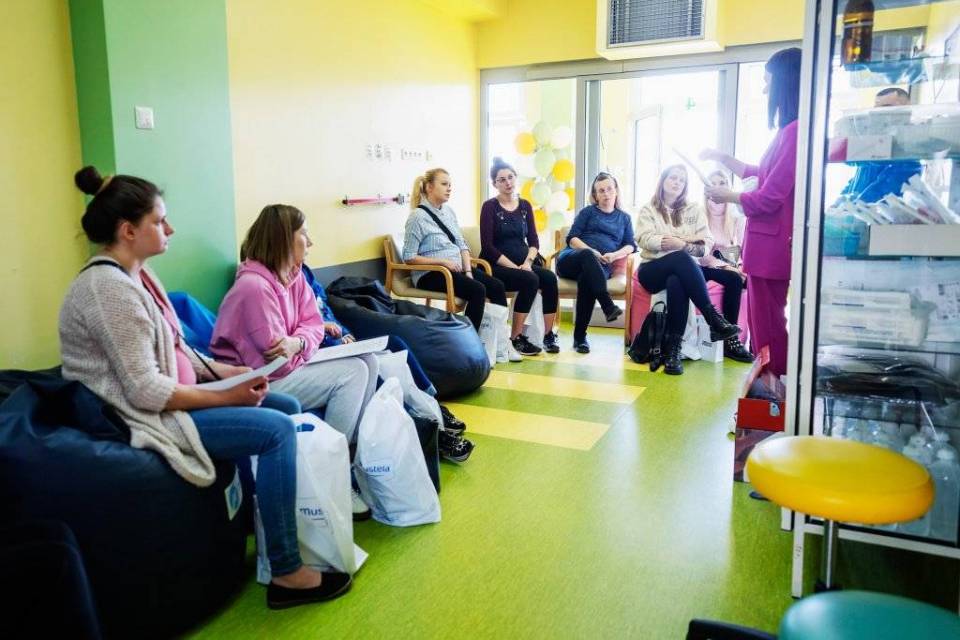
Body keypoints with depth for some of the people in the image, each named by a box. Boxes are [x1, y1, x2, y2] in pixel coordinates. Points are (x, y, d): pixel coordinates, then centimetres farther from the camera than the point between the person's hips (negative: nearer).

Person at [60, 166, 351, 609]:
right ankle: (286, 573, -12)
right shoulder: (110, 288, -22)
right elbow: (145, 390, -26)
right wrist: (226, 396, -20)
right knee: (277, 430, -21)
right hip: (143, 418, -10)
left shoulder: (134, 274, 9)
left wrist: (227, 372, -1)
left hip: (160, 399, 10)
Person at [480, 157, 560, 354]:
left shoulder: (525, 205, 12)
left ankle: (548, 335, -14)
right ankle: (516, 338, -20)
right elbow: (487, 246, -10)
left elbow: (534, 240, 9)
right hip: (497, 266, -5)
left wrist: (527, 262, -11)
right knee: (530, 280, -31)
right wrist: (514, 267, -17)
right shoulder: (490, 207, -3)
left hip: (524, 262, 5)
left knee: (550, 278, -23)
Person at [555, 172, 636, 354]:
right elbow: (572, 239, 6)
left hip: (599, 266, 1)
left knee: (587, 279, -38)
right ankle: (608, 306, -52)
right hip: (572, 259, 0)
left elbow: (631, 246, 12)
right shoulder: (587, 212, 19)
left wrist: (615, 255, -9)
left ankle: (580, 336, -35)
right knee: (588, 256, -39)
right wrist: (591, 251, -12)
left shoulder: (624, 218, 25)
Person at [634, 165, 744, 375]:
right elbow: (645, 239, -6)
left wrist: (680, 243, -16)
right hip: (653, 270, -1)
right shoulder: (648, 209, 14)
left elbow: (707, 243, 5)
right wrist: (686, 242, -15)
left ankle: (673, 349, -39)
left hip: (684, 269, 1)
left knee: (676, 282, -38)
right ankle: (714, 320, -40)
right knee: (681, 258, -37)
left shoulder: (694, 209, 18)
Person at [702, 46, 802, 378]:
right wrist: (721, 157, 24)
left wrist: (727, 197, -2)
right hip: (766, 242, 11)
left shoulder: (795, 132, -20)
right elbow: (762, 174, 26)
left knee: (768, 325, 0)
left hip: (771, 244, -11)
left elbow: (768, 199, -20)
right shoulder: (789, 130, 13)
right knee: (763, 321, 18)